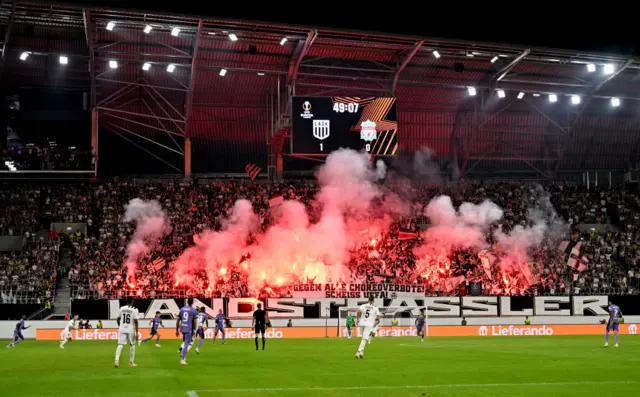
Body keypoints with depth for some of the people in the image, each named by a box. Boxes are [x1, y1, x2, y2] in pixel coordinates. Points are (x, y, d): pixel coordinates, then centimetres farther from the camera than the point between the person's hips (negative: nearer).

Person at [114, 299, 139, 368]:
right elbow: (136, 321, -13)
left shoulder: (122, 308, 5)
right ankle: (131, 362, 17)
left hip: (122, 329, 3)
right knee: (132, 345, 13)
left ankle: (116, 360, -20)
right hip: (131, 329, -3)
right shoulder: (134, 310, -8)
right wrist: (136, 332, -12)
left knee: (120, 344, -1)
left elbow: (118, 319, 12)